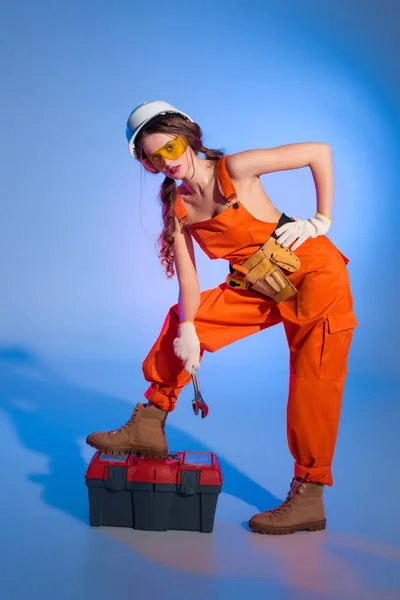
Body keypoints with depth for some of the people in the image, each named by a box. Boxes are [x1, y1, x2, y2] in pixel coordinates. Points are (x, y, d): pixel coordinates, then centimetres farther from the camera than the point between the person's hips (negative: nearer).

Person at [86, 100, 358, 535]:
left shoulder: (234, 169, -17)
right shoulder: (177, 207, -1)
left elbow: (319, 151, -13)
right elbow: (187, 275, -3)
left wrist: (322, 219, -12)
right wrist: (187, 327, -9)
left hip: (314, 275, -6)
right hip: (259, 287, 6)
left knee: (314, 384, -6)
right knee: (178, 323, 3)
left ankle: (309, 497, 6)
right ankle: (149, 427, 12)